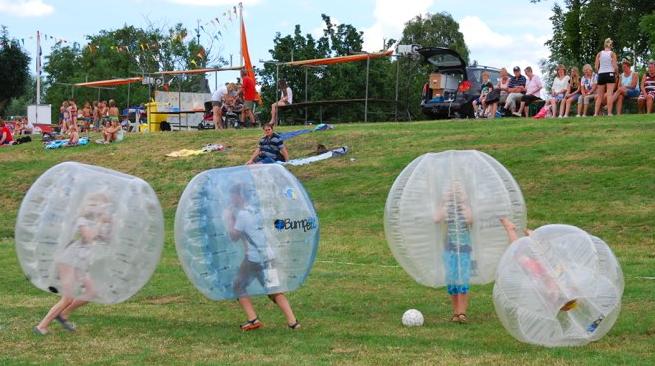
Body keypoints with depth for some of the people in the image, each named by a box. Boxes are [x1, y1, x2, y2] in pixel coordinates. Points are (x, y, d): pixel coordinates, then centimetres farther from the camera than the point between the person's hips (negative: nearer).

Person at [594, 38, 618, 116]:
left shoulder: (599, 54, 6)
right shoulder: (612, 54, 0)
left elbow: (596, 67, 2)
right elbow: (615, 66, -6)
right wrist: (616, 74, 10)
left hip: (601, 74, 3)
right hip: (610, 74, -3)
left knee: (599, 95, 9)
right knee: (610, 94, -7)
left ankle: (596, 113, 5)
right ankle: (609, 113, -16)